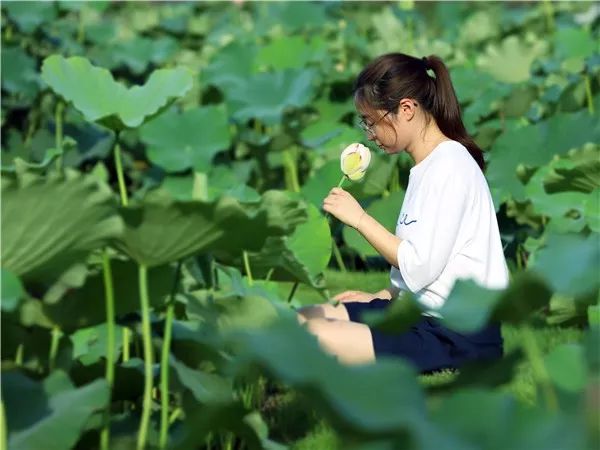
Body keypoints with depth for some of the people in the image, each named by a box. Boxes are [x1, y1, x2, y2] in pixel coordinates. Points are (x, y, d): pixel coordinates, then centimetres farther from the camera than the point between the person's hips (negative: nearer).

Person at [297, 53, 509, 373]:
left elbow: (419, 267, -21)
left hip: (459, 335, -10)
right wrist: (381, 297, 11)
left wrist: (359, 219, -13)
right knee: (301, 321, 5)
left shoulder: (450, 166, -16)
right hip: (421, 311, 10)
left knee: (317, 337, -22)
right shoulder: (426, 166, 13)